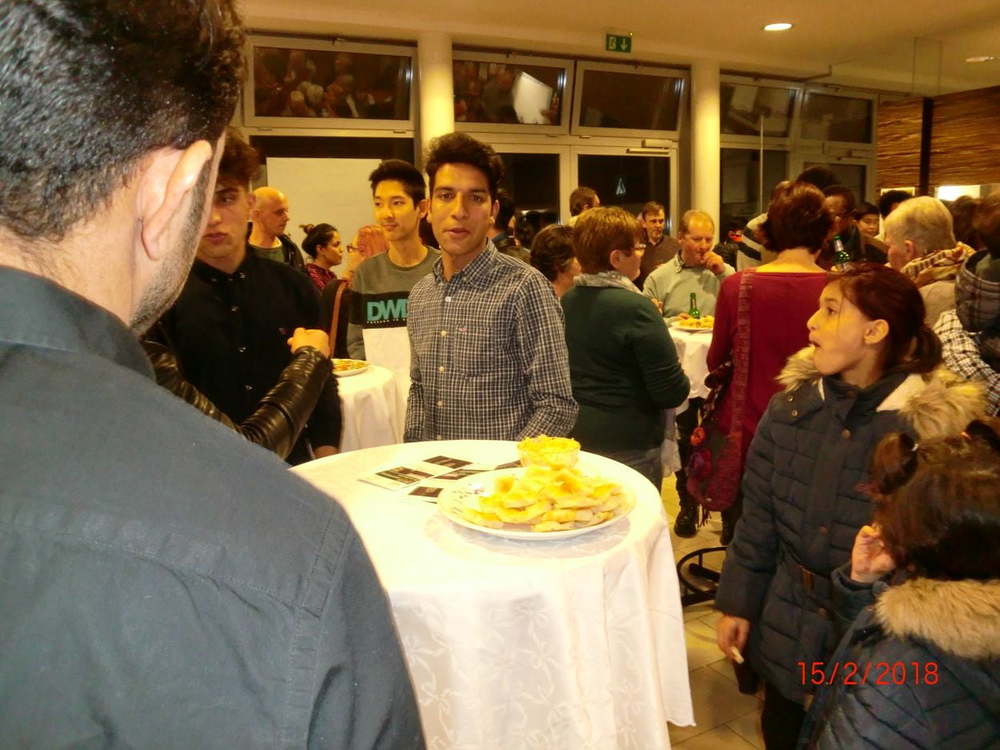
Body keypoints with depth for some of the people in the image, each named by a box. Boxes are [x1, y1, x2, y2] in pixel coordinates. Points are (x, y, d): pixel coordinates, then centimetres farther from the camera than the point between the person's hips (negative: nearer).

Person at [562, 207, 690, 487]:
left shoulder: (566, 301, 1)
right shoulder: (635, 308, -20)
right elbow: (672, 393, -19)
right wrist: (681, 382, 1)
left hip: (573, 436, 7)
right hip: (627, 445, -6)